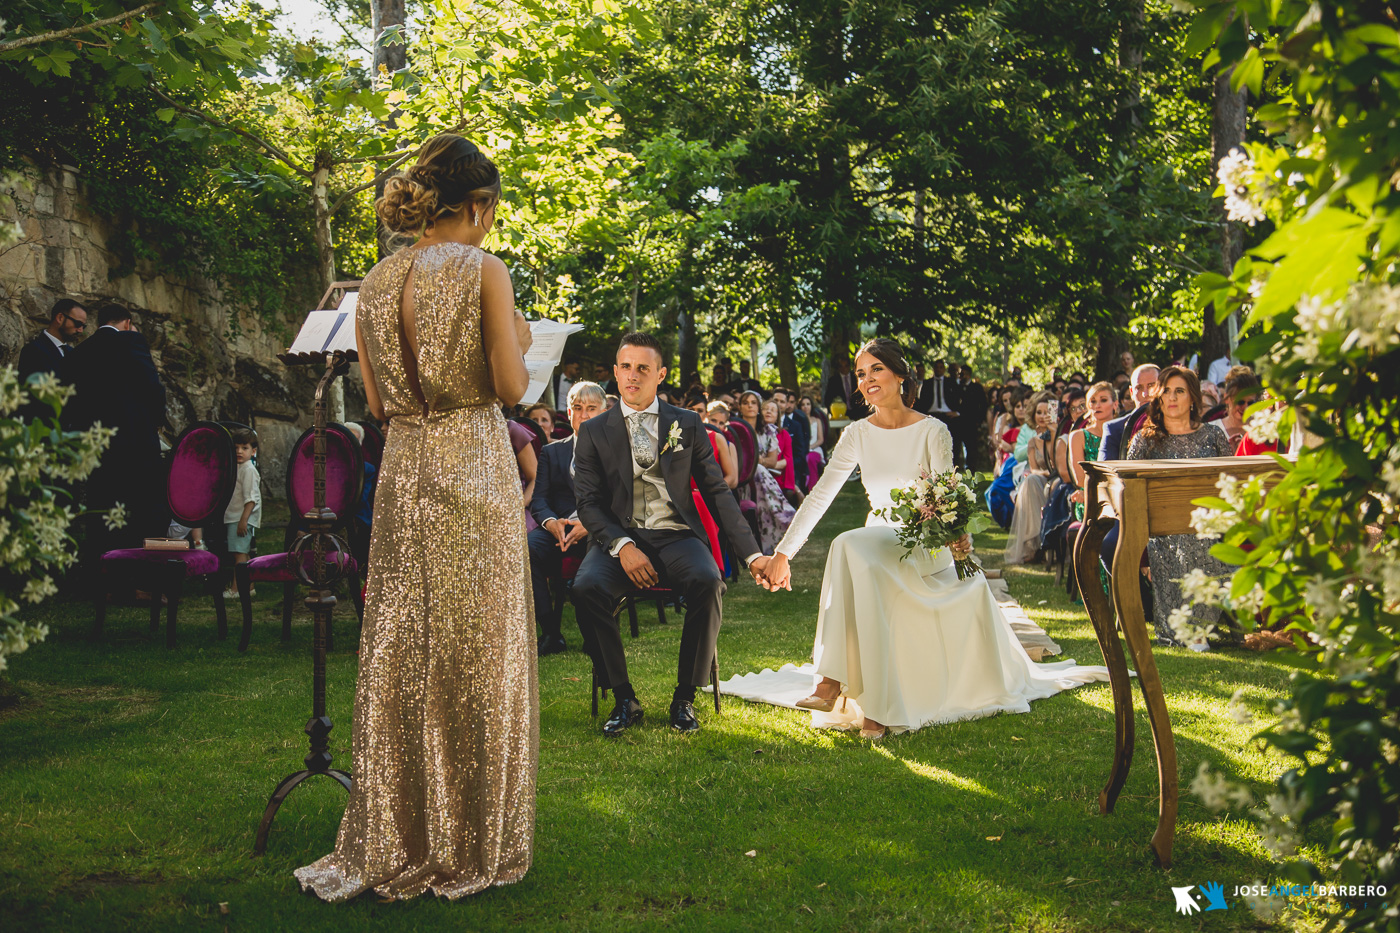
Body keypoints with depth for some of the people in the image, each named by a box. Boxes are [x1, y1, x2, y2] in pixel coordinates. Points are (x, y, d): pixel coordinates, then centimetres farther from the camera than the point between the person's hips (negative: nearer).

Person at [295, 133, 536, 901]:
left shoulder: (375, 284, 10)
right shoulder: (483, 271, -6)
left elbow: (378, 402, 12)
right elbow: (511, 386, -9)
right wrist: (519, 342, 10)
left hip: (402, 473, 5)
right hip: (474, 468, -5)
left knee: (398, 657, 10)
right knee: (474, 650, 3)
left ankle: (391, 845, 17)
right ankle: (467, 849, 12)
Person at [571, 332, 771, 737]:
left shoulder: (687, 425, 12)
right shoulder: (594, 432, 10)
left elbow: (717, 492, 11)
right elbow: (589, 503, 2)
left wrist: (752, 554, 2)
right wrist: (622, 546, -16)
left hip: (676, 536, 0)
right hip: (619, 538, 0)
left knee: (708, 582, -32)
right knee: (587, 588, -32)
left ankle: (685, 699, -17)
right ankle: (624, 700, -15)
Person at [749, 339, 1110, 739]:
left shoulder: (932, 432, -6)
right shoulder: (857, 435, 3)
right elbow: (819, 496, 1)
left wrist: (958, 533, -37)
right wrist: (783, 553, -5)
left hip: (928, 545, -5)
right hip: (878, 541, 5)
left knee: (851, 547, -33)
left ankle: (835, 680, -32)